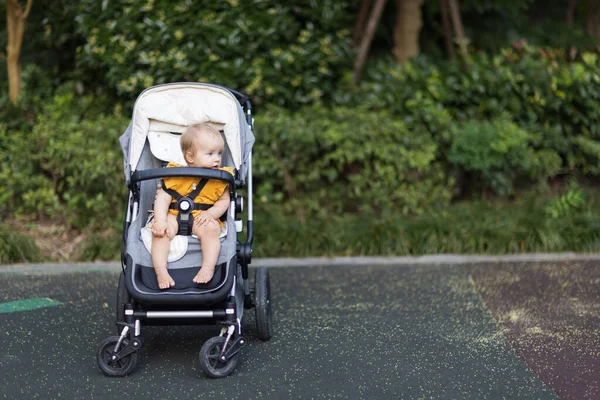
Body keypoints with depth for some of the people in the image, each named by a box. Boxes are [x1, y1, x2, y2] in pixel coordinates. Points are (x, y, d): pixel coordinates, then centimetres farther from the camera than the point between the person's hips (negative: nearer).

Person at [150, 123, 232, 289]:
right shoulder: (176, 175, -3)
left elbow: (224, 200, 3)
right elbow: (163, 199, -6)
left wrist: (211, 213, -18)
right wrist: (160, 221, -22)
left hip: (202, 219, 0)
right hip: (174, 216, 0)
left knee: (211, 229, -32)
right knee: (159, 231, -27)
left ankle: (208, 268, -30)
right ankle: (161, 271, -28)